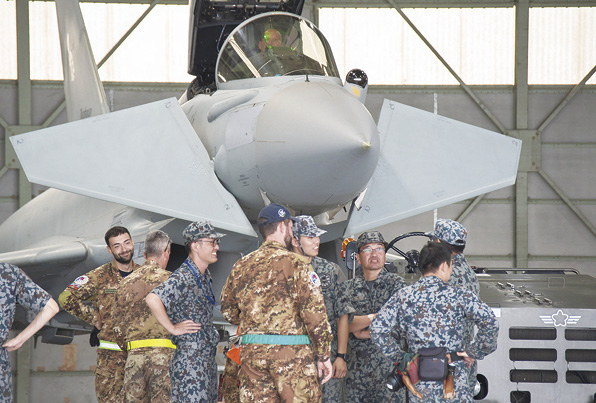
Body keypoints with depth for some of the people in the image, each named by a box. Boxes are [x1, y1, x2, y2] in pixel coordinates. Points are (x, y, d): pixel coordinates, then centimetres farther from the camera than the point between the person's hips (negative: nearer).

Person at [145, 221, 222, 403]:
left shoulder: (204, 276, 14)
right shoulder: (183, 278, -16)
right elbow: (152, 299, -31)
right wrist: (173, 328, -21)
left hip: (207, 360, 9)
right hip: (189, 362, -9)